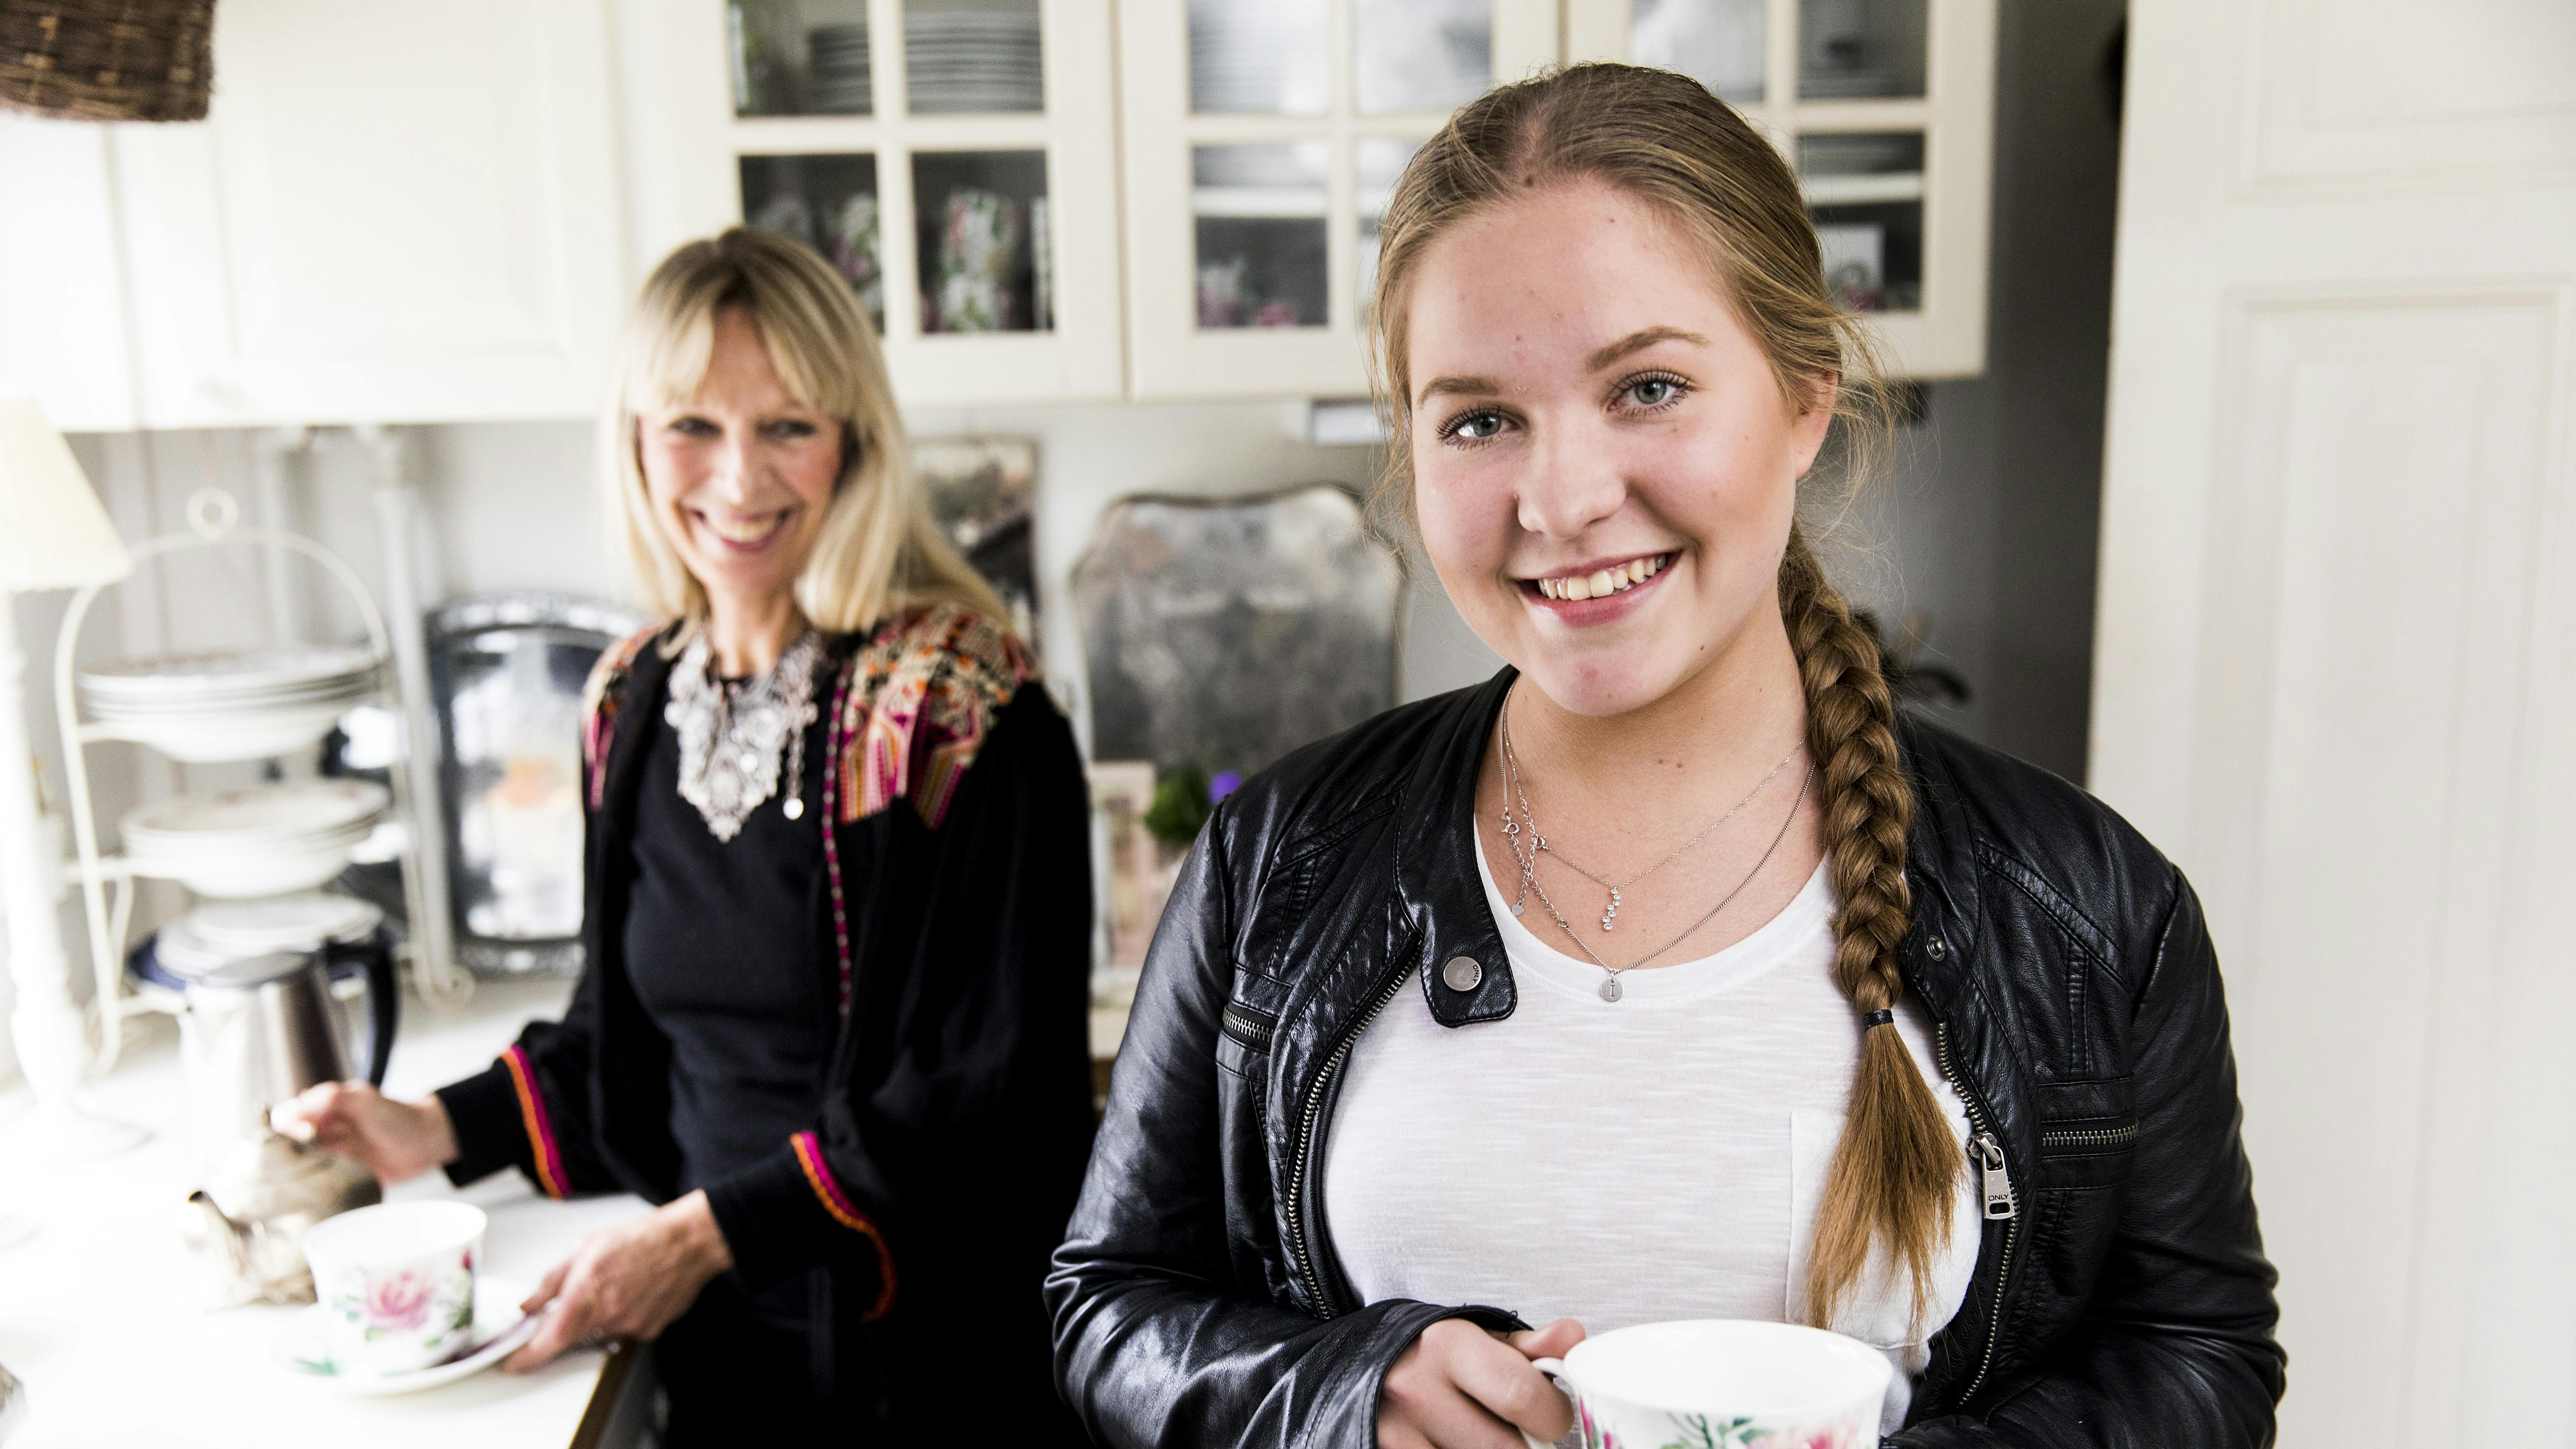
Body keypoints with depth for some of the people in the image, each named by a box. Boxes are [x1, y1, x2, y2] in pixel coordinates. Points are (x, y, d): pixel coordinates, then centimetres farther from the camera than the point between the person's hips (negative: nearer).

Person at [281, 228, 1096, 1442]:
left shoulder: (963, 711, -17)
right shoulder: (637, 706, 3)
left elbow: (990, 1091, -19)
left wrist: (711, 1231, -19)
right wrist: (444, 1130, 4)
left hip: (925, 1345, -5)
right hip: (715, 1338, 5)